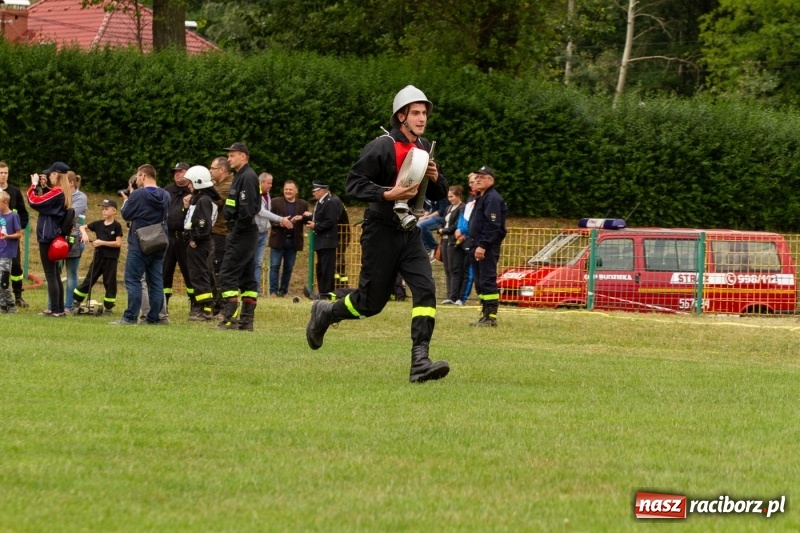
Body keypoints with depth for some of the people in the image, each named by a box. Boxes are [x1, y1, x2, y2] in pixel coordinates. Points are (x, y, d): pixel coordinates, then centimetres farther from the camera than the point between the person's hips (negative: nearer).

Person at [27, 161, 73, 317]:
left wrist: (34, 185, -5)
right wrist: (43, 187, 11)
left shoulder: (56, 193, -18)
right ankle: (59, 308, 16)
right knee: (55, 274, 13)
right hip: (55, 236, 9)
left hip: (47, 237, -9)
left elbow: (34, 202, -19)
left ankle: (55, 309, -7)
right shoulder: (64, 194, 9)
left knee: (50, 274, -7)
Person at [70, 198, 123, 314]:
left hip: (111, 258, -4)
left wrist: (102, 242, -17)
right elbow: (83, 227, 15)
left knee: (109, 283, 2)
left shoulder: (117, 226, -8)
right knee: (88, 280, 7)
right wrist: (84, 234, -8)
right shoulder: (98, 224, 6)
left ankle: (108, 307, 10)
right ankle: (76, 303, 10)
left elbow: (118, 243, -13)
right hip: (98, 256, 4)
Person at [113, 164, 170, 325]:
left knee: (133, 280, -4)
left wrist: (126, 201, 16)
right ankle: (154, 317, 8)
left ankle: (130, 317, -10)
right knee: (156, 282, 8)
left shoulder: (138, 195, -12)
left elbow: (126, 215, -5)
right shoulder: (165, 196, 6)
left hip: (139, 245, -6)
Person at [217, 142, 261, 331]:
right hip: (245, 234, 11)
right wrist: (233, 232, 12)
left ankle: (231, 318, -15)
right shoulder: (240, 176, 18)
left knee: (227, 275, -12)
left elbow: (247, 210, -23)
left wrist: (234, 233, -18)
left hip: (242, 234, -11)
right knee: (246, 277, 11)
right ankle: (247, 320, 13)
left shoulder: (247, 177, -14)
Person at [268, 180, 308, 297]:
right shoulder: (276, 202, 3)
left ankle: (284, 291, 14)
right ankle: (273, 291, -1)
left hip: (293, 241, 2)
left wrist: (301, 218, -14)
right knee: (274, 266, -4)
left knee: (289, 268, 6)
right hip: (278, 239, -2)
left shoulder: (303, 204, 9)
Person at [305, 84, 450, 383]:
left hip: (410, 233, 6)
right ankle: (324, 313, 31)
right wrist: (387, 194, -28)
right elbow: (353, 184, -17)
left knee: (425, 289, -14)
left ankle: (420, 362, -19)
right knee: (371, 302, 1)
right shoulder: (382, 147, -13)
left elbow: (440, 195, 17)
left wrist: (436, 178, -6)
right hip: (381, 232, -6)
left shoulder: (424, 148, 9)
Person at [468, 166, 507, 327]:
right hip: (478, 245, 11)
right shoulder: (480, 198, 21)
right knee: (479, 283, 12)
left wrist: (483, 246, -24)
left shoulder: (493, 199, -12)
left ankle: (491, 317, -13)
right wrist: (476, 245, 17)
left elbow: (492, 225, -20)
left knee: (487, 282, -12)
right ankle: (485, 315, 17)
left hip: (488, 247, -11)